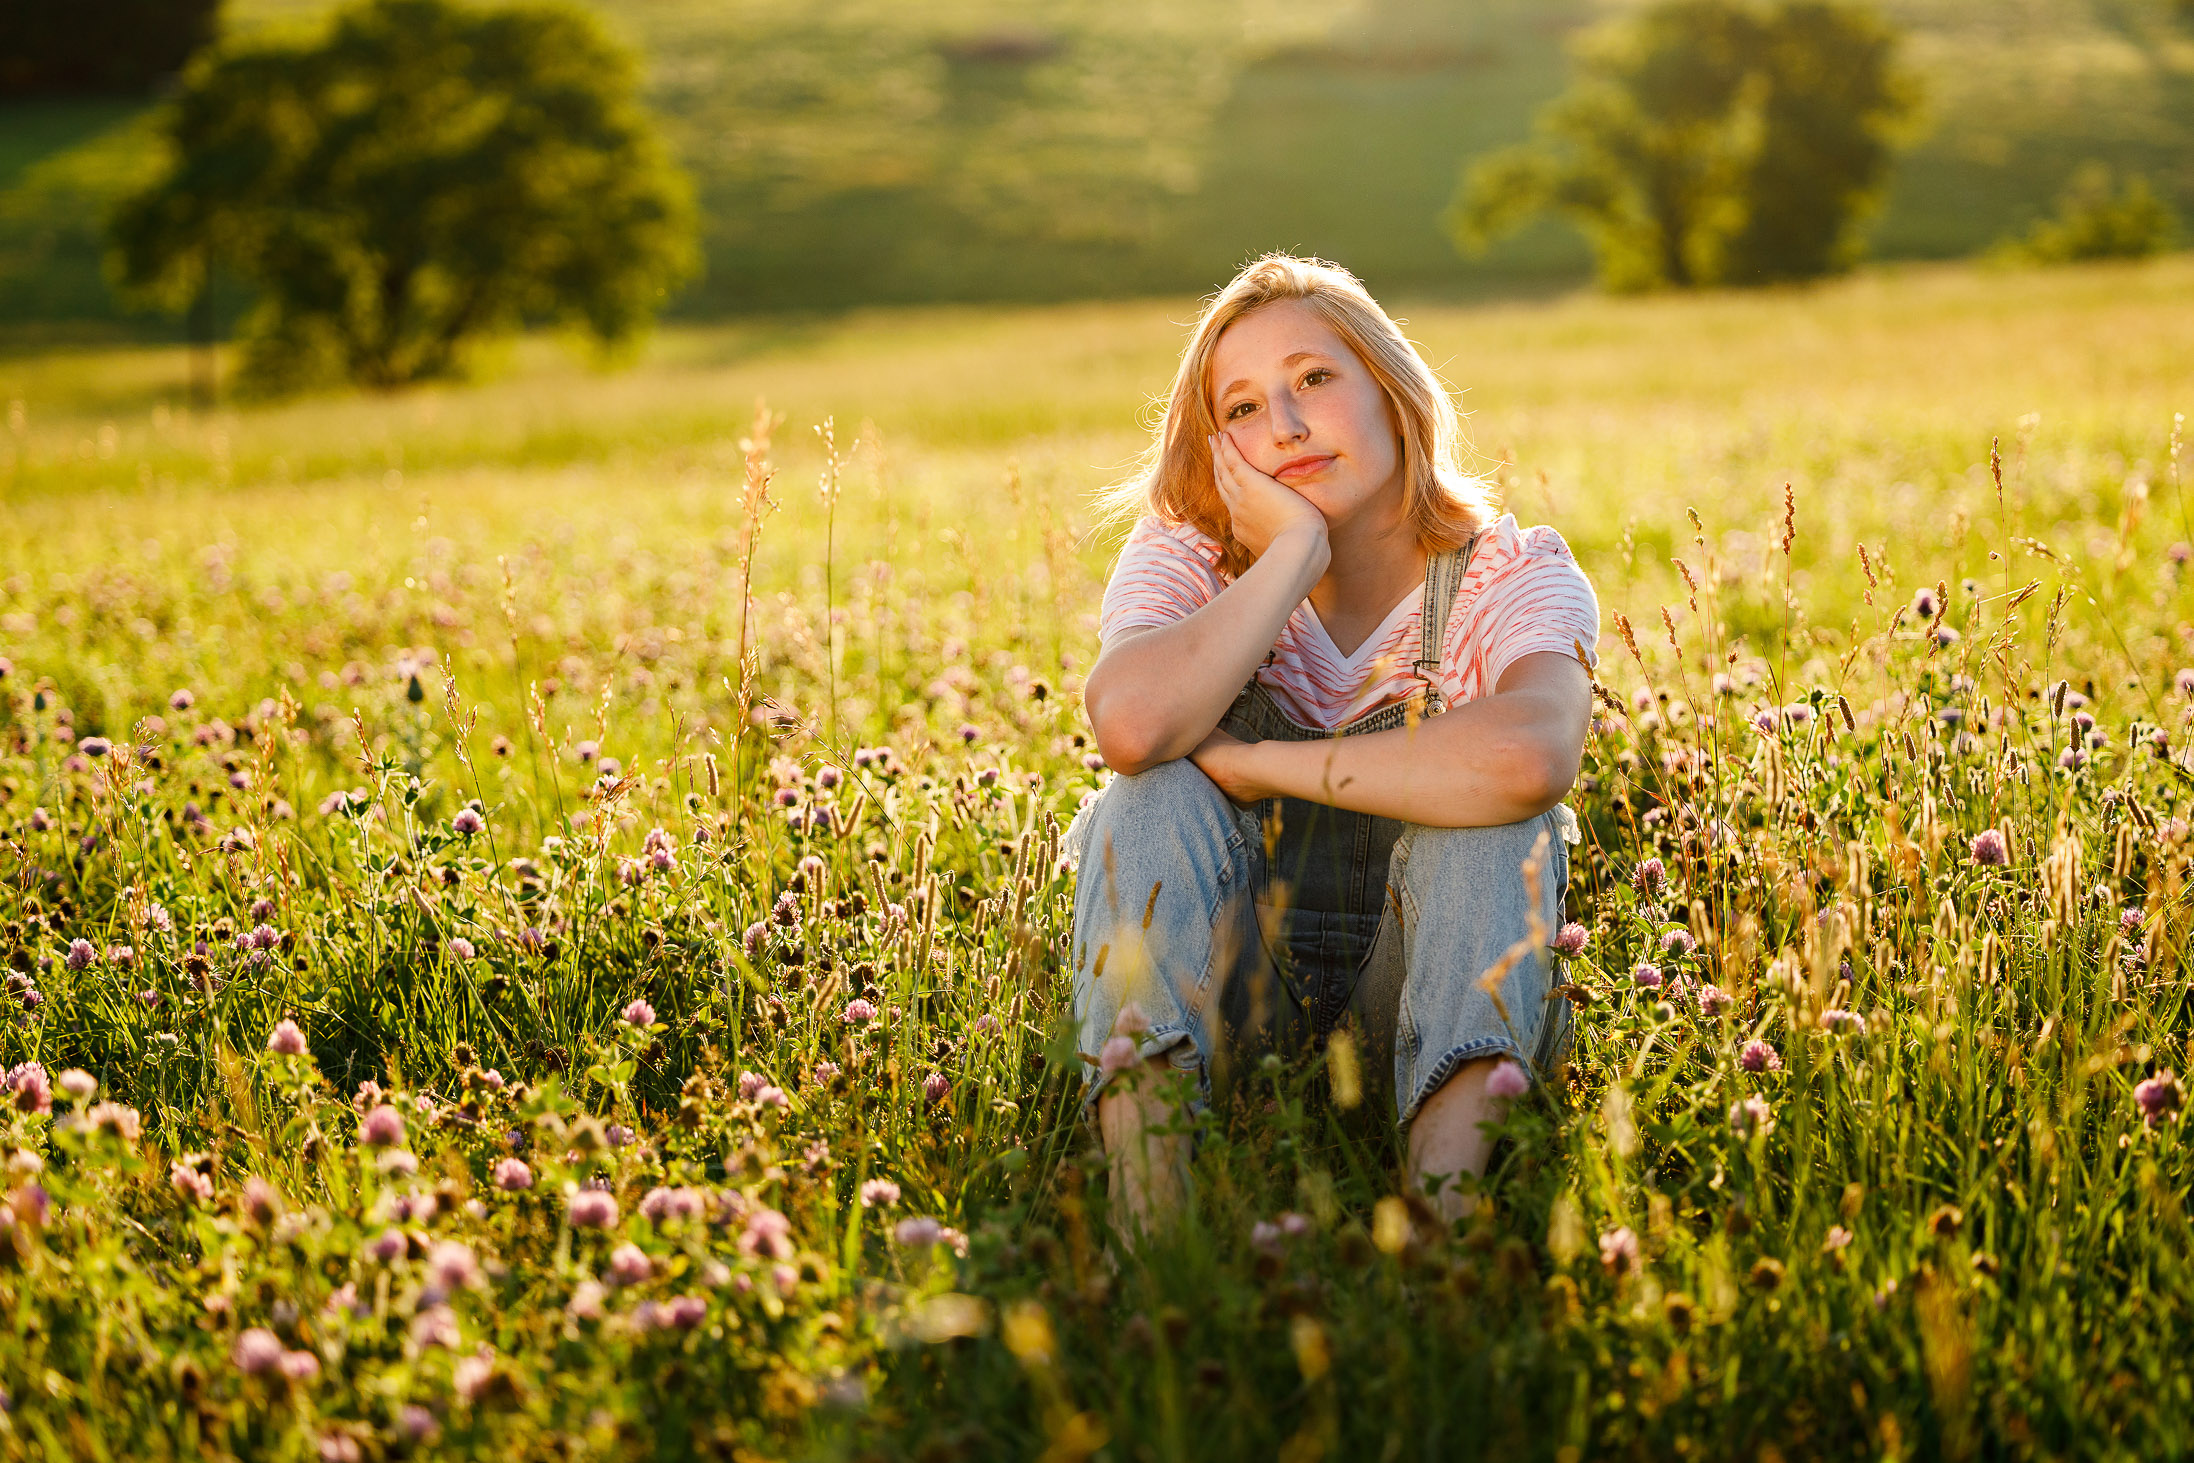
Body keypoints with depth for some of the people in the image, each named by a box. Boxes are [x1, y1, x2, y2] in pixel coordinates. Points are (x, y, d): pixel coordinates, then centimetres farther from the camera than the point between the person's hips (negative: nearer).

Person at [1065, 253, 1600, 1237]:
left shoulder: (1516, 578, -8)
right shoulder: (1187, 559, -3)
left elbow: (1529, 760, -35)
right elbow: (1130, 725, -29)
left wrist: (1254, 763, -26)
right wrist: (1293, 556, -21)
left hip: (1423, 1002, -1)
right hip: (1223, 998, 1)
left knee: (1491, 806, -26)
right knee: (1154, 795, -24)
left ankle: (1448, 1192, -43)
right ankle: (1144, 1193, -40)